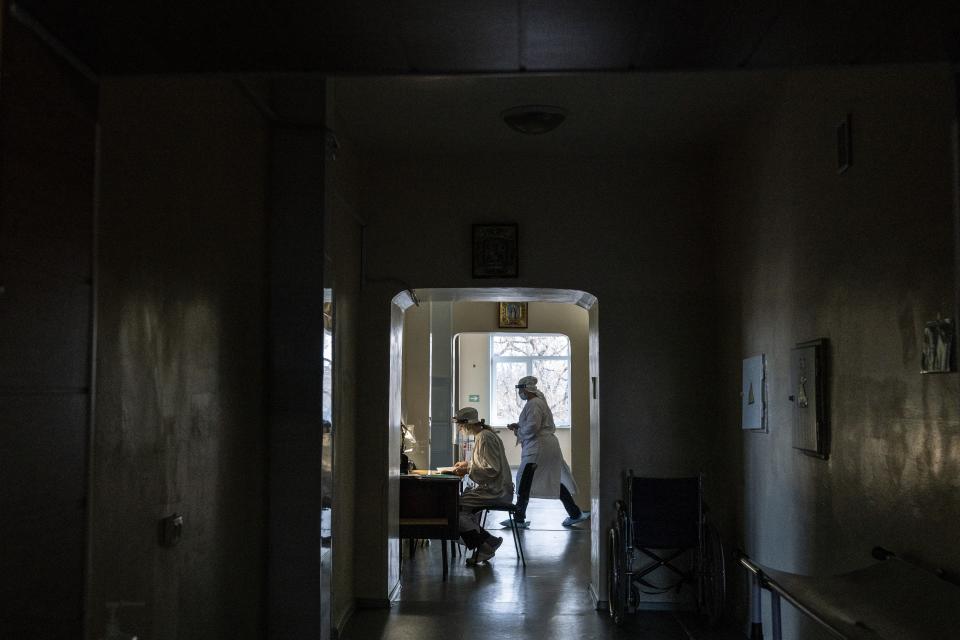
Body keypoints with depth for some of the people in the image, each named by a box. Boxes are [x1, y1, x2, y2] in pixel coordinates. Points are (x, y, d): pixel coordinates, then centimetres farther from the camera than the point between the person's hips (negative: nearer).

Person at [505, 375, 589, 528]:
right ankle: (575, 514, 16)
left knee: (524, 482, -4)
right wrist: (518, 426, 13)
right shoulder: (539, 401, 18)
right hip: (549, 445, 10)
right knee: (554, 481, 14)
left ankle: (519, 519, 0)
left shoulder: (533, 404, -14)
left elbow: (532, 427, -23)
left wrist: (518, 431, -6)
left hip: (538, 447, -10)